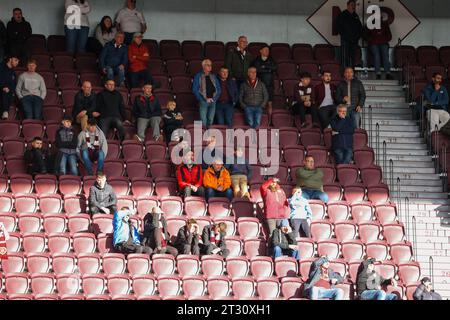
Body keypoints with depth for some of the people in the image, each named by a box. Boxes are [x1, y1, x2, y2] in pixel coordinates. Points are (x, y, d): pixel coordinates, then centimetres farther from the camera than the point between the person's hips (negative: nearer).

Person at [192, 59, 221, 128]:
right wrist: (205, 99, -11)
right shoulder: (198, 76, 2)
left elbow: (218, 89, 14)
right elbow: (195, 90, -5)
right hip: (203, 102, -4)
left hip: (213, 102, 4)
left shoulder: (213, 77, 15)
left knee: (210, 121, 5)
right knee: (203, 121, -9)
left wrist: (214, 98, -3)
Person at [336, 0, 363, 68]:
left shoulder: (356, 16, 17)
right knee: (345, 57, -10)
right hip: (345, 40, -6)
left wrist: (358, 36, 7)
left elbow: (360, 27, 23)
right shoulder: (342, 15, 1)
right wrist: (343, 35, -11)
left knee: (353, 57, 5)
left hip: (354, 40, 6)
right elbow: (338, 26, -4)